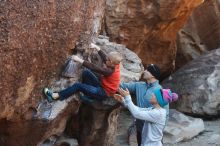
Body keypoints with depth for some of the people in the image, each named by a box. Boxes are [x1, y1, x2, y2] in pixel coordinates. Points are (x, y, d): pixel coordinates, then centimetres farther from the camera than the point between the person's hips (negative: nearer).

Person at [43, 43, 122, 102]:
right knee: (86, 72, -3)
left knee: (78, 86, -16)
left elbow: (93, 67, -32)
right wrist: (96, 47, 14)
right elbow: (104, 57, 10)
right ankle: (85, 90, 14)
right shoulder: (115, 65, -8)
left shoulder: (109, 71, -32)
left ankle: (55, 96, -11)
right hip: (101, 86, 9)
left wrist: (79, 60, -29)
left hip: (103, 93, -9)